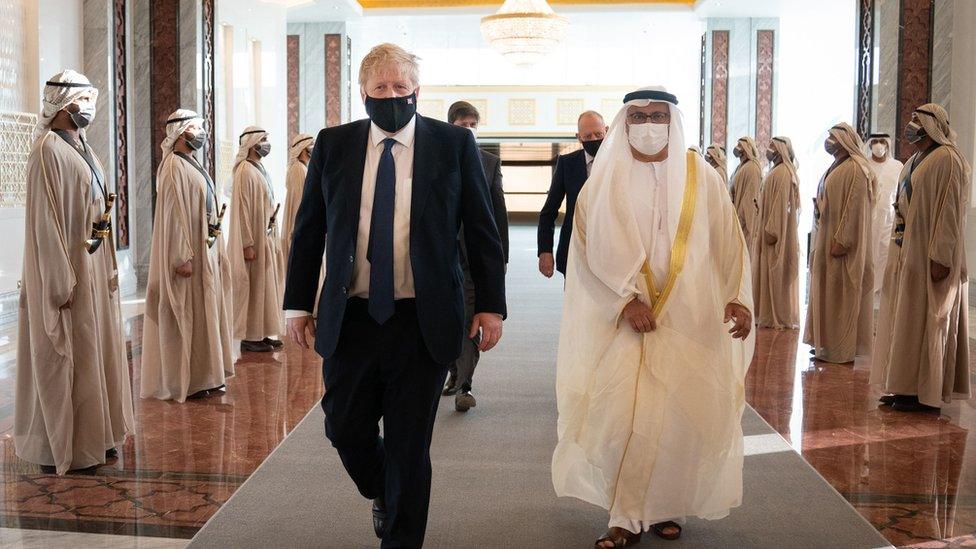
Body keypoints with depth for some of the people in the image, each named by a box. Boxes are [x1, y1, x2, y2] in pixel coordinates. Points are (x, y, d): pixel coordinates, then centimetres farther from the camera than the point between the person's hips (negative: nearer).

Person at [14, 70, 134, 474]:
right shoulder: (48, 151, -13)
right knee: (65, 356, -1)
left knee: (96, 349, 14)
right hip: (67, 269, -9)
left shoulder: (83, 149, 14)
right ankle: (62, 449, 8)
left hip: (94, 265, 9)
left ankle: (94, 435, 25)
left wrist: (108, 267, 15)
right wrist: (61, 281, -21)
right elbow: (45, 220, -18)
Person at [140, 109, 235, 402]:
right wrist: (183, 256, -23)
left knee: (204, 312, 13)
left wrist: (215, 250, 16)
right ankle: (184, 381, 5)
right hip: (188, 251, -9)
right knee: (187, 314, -2)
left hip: (206, 249, 10)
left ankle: (204, 375, 21)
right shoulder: (174, 167, -14)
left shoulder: (193, 165, 15)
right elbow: (173, 214, -19)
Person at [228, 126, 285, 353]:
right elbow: (242, 209, -19)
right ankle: (249, 337, 3)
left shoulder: (260, 169, 14)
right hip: (254, 239, -9)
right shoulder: (245, 171, -14)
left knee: (265, 285, 12)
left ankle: (262, 334, 18)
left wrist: (272, 237, 16)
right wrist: (248, 244, -22)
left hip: (267, 237, 9)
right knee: (253, 286, -3)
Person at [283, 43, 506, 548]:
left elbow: (481, 230, 2)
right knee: (345, 429, 11)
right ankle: (382, 496, 43)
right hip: (349, 318, 3)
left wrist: (490, 304, -2)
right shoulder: (332, 145, 5)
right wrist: (298, 304, 7)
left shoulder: (454, 144, 0)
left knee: (409, 446, 4)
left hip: (423, 322, -2)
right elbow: (308, 230, 9)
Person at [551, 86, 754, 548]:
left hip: (690, 320, 1)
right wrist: (626, 300, -13)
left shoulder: (701, 177, 5)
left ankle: (666, 507, 19)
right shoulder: (604, 181, 3)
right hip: (622, 319, -1)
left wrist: (737, 297, -10)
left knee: (683, 416, -1)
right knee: (619, 415, -11)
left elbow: (729, 243, 4)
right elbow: (589, 251, -2)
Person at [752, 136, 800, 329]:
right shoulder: (777, 171, 15)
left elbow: (780, 204, -22)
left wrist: (771, 230, -24)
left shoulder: (782, 172, -16)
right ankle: (769, 314, 16)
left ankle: (779, 318, 1)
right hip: (774, 231, 10)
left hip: (777, 232, -10)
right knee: (771, 274, 12)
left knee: (776, 275, -4)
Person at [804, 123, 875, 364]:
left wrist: (841, 240, -23)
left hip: (841, 244, -10)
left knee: (841, 294, -4)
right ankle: (826, 343, 18)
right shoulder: (835, 168, 16)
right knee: (825, 293, 12)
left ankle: (841, 349, 2)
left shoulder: (854, 170, -14)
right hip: (826, 241, 10)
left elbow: (855, 208, -20)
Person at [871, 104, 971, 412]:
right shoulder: (916, 161, 16)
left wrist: (940, 257, -23)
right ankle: (908, 388, 17)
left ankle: (926, 394, 2)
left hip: (928, 256, -10)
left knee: (925, 321, -5)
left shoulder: (946, 159, -12)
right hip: (907, 253, 10)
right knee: (907, 320, 11)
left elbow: (949, 210, -19)